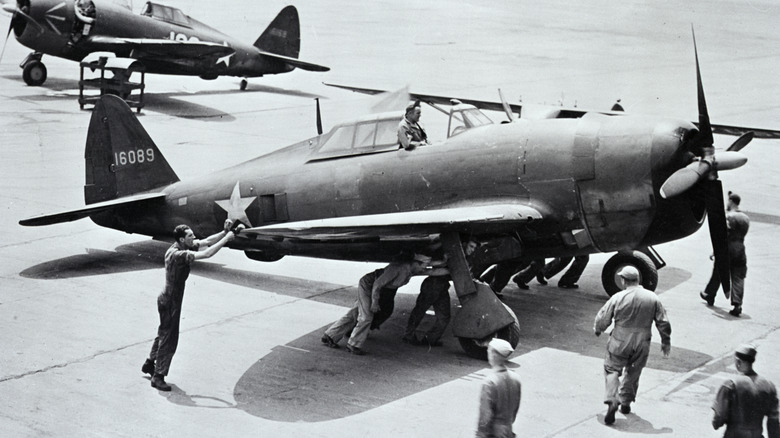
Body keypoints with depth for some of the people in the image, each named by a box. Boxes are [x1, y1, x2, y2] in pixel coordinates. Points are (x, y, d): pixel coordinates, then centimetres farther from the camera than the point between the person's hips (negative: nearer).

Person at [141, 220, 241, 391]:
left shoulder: (185, 247, 0)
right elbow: (206, 254, -35)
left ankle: (149, 364, 40)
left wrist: (225, 232, -11)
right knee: (169, 339, -2)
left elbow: (207, 241, 3)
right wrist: (226, 239, -30)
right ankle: (158, 377, 7)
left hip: (167, 299, 10)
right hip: (170, 302, -10)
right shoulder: (178, 254, -28)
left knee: (164, 334, 24)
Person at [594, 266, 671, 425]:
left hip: (620, 342, -3)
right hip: (641, 345, 3)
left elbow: (602, 319, -4)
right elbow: (663, 322, 2)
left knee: (612, 370, 7)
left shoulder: (617, 298, -12)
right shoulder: (652, 298, -3)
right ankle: (626, 402, 28)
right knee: (633, 373, 20)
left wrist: (597, 330, 18)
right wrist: (666, 342, 14)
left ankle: (611, 400, -12)